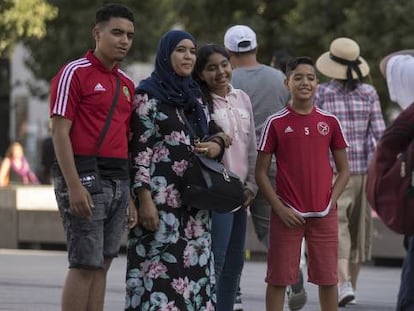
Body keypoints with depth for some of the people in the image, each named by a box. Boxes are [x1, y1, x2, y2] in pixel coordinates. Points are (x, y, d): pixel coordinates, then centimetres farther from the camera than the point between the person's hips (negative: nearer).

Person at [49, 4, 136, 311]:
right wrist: (73, 185, -20)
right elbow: (60, 131, -11)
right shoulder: (75, 73, -6)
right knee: (85, 264, -8)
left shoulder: (127, 84, 16)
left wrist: (131, 191, 13)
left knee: (102, 264, 8)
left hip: (119, 181, 7)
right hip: (86, 179, -7)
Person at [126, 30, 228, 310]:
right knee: (160, 268, -9)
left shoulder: (195, 96, 16)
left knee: (193, 267, 3)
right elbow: (139, 150, -9)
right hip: (161, 198, -7)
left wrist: (216, 145, 1)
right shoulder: (148, 95, -4)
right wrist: (144, 199, -17)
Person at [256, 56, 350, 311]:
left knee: (328, 279, 5)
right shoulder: (276, 123, -1)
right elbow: (261, 172, 0)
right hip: (288, 214, -2)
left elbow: (344, 170, 11)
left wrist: (331, 201, -3)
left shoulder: (330, 122, 5)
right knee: (278, 280, 1)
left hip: (324, 214, 2)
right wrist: (280, 208, -9)